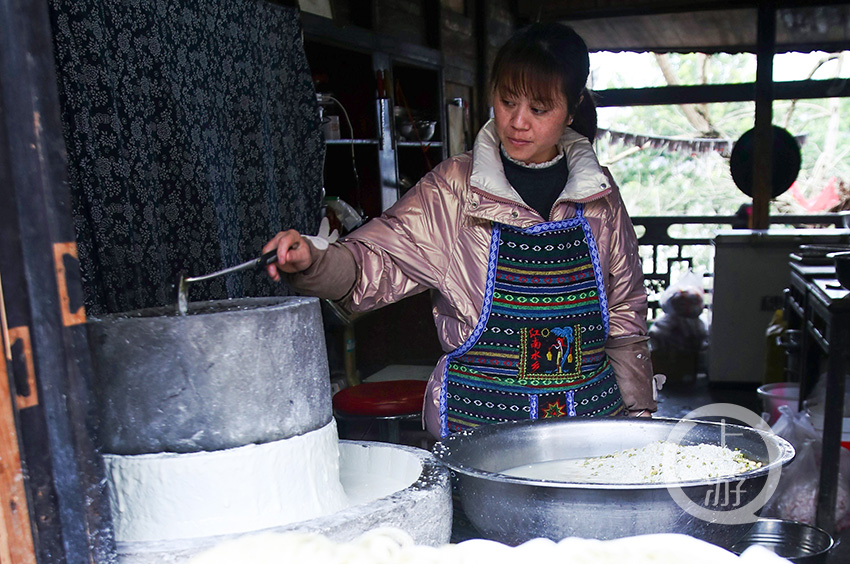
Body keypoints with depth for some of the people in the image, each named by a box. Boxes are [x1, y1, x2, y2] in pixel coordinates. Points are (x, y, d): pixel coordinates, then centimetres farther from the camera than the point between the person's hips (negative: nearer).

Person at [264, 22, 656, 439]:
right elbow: (375, 266, -12)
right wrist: (310, 261, -32)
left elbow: (625, 312, 11)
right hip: (478, 415, -2)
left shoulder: (599, 194, 5)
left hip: (592, 411, 3)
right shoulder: (452, 190, -4)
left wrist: (638, 407, 11)